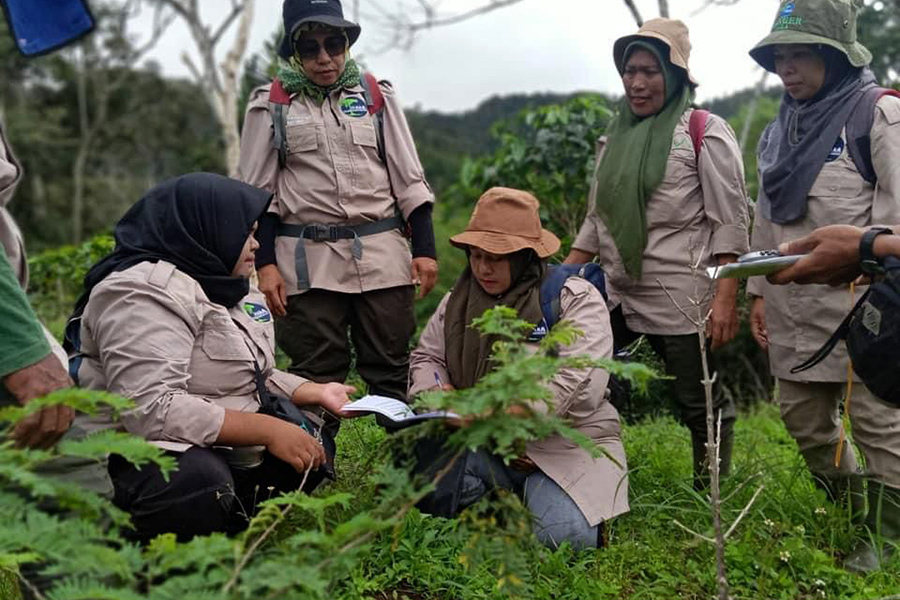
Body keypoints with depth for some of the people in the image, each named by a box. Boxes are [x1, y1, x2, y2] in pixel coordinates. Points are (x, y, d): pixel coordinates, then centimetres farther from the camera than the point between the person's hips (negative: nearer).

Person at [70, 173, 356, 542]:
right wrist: (267, 430, -29)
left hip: (221, 450, 10)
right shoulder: (145, 293, -19)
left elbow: (250, 376, 19)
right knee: (200, 483, -37)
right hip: (133, 457, -10)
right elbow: (150, 409, -31)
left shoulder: (225, 287, 12)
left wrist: (316, 393, 4)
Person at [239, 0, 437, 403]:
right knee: (315, 377, 2)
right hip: (308, 261, -1)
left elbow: (409, 180, 10)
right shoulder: (272, 105, 5)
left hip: (382, 255, 2)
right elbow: (258, 193, 5)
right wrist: (264, 263, -4)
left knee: (392, 371, 5)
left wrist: (424, 248, 3)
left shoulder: (377, 96, 10)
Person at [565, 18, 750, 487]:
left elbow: (730, 222, -7)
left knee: (700, 405, 3)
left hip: (681, 298, -6)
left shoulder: (704, 132, -3)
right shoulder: (615, 137, 15)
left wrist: (725, 298, -16)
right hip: (616, 294, 6)